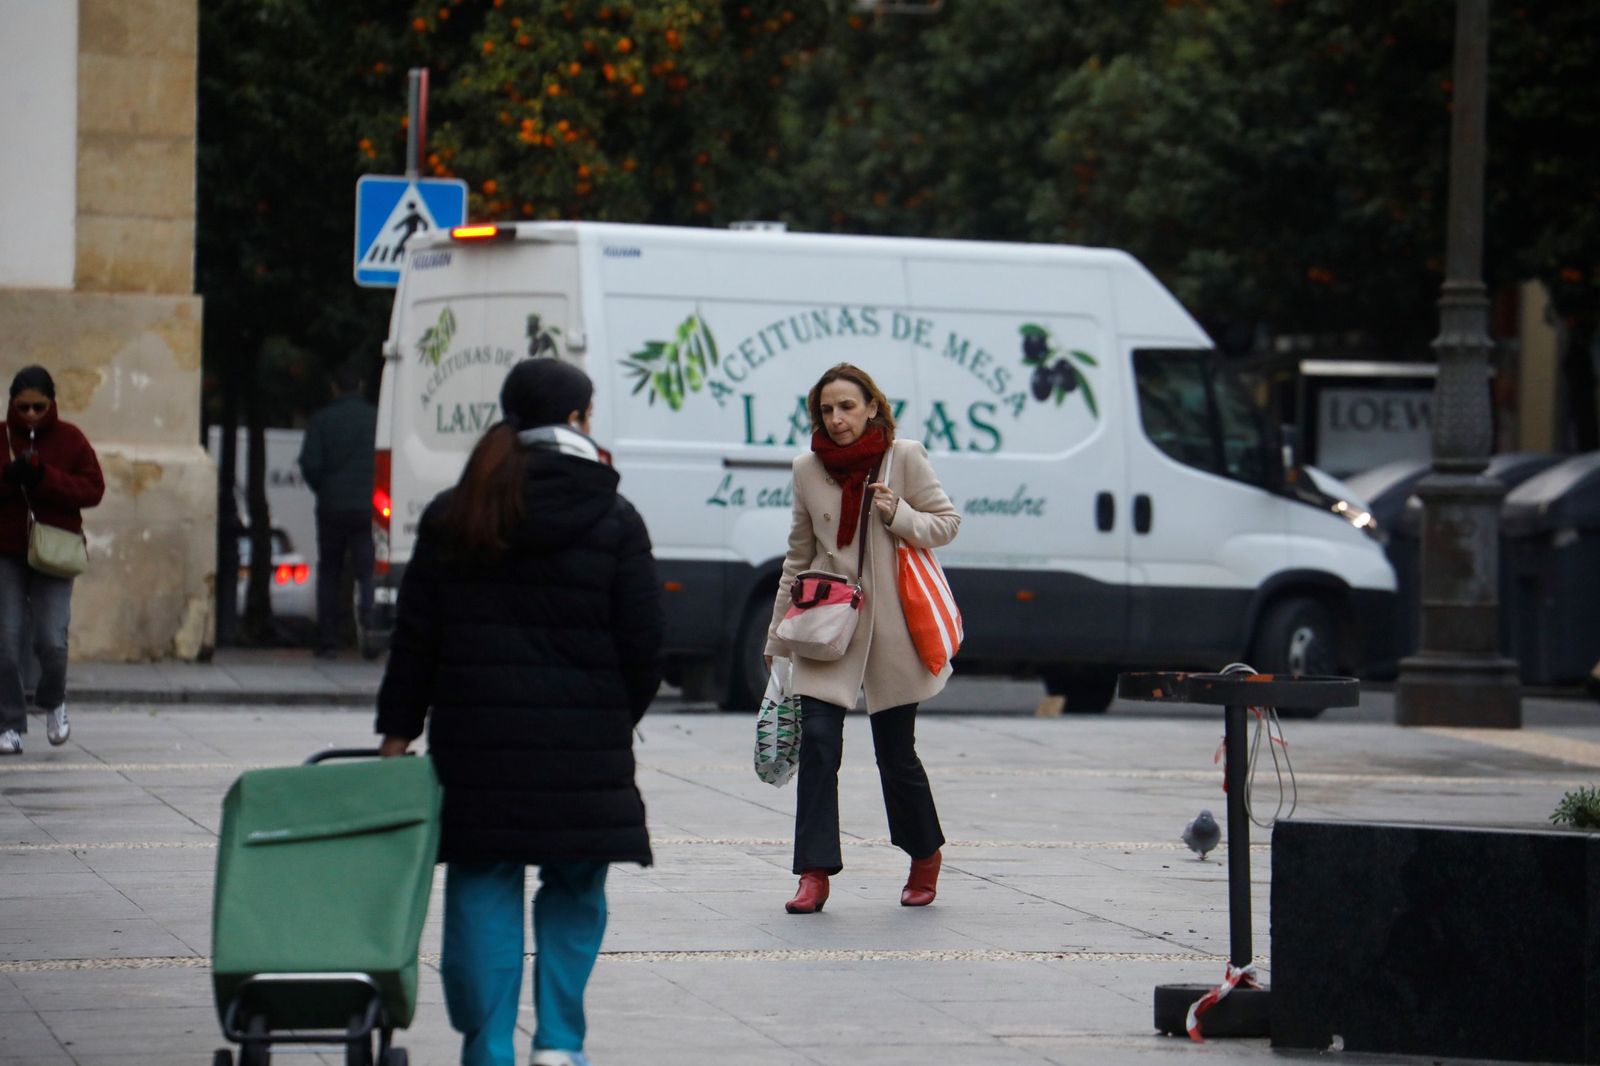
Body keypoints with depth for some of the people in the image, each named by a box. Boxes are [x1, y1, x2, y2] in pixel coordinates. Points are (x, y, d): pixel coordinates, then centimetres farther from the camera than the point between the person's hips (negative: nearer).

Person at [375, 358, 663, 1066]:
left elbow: (415, 636, 5)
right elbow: (643, 643, -1)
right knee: (574, 889, 11)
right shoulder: (614, 522, -2)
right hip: (582, 740, -1)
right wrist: (616, 718, 14)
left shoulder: (452, 517, 5)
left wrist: (399, 728, 10)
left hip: (475, 735, 2)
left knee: (483, 889, 5)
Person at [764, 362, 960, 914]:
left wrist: (901, 516, -16)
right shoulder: (808, 468, 5)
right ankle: (814, 874, -9)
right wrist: (778, 635, 15)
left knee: (895, 753, 4)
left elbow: (946, 522, 4)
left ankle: (925, 856, 28)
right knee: (817, 741, -11)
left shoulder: (904, 458, -3)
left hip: (891, 625, -2)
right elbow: (799, 556, 13)